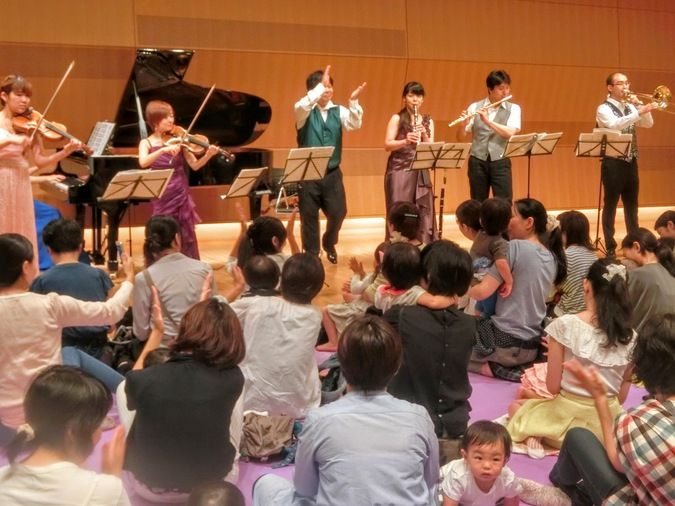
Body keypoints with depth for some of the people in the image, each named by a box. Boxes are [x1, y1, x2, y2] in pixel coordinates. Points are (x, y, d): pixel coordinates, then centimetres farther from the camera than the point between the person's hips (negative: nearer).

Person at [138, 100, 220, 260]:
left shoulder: (177, 139, 2)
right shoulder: (146, 143, 0)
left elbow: (194, 165, -1)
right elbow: (143, 163, -21)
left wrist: (208, 155, -19)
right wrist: (163, 149, -33)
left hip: (181, 196, 1)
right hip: (161, 199, -1)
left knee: (187, 239, 3)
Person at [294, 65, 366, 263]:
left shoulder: (339, 111, 4)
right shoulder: (305, 111, -4)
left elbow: (355, 125, -13)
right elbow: (302, 106, -29)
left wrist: (353, 101, -29)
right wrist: (320, 85, -35)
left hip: (332, 172, 3)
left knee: (338, 212, 3)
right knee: (309, 216, 4)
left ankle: (329, 243, 32)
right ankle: (311, 254, 19)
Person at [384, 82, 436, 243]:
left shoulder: (428, 121, 11)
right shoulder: (397, 119, 0)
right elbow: (387, 145, -8)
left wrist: (424, 136, -13)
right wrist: (405, 141, -24)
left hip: (421, 172, 4)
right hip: (399, 171, -4)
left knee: (424, 212, 1)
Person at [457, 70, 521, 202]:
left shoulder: (513, 109, 4)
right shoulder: (475, 107, 4)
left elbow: (510, 133, -13)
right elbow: (460, 137, 3)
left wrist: (487, 121, -21)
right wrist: (463, 123, -18)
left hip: (500, 162, -1)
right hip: (477, 161, 1)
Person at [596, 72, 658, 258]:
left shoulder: (630, 106, 13)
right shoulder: (604, 108, -8)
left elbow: (648, 124, 7)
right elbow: (615, 125, -27)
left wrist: (639, 105, -7)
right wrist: (640, 111, -33)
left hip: (631, 161, 7)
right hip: (613, 162, -7)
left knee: (631, 204, 12)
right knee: (610, 204, -2)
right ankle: (610, 247, 3)